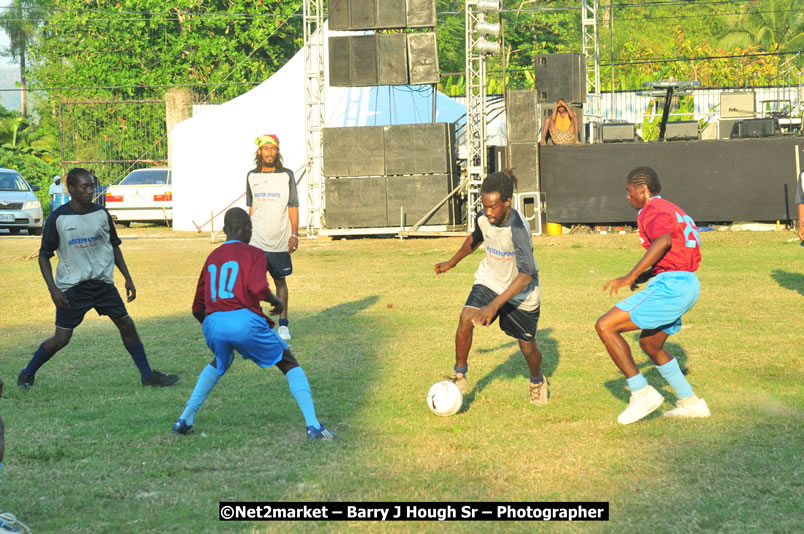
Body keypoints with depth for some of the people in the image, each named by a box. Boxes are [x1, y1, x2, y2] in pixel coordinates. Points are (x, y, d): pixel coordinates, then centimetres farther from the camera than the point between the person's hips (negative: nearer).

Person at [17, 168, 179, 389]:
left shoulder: (101, 213, 1)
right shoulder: (58, 218, -9)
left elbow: (114, 246, 15)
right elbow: (44, 255, -3)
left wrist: (128, 279, 11)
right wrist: (53, 289, -12)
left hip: (103, 283, 4)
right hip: (71, 286, -4)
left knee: (127, 325, 2)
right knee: (61, 339, -5)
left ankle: (147, 375, 13)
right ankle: (27, 374, 15)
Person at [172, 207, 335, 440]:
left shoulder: (212, 257, 22)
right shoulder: (253, 253, 7)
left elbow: (198, 309, 25)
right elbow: (257, 288, -14)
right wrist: (276, 301, 6)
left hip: (212, 325, 5)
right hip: (245, 321, -5)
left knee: (219, 363, 36)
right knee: (290, 365, 12)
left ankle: (185, 420, 27)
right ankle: (313, 425, -4)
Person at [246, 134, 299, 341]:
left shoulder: (287, 175, 0)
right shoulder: (252, 176, 7)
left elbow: (293, 207, 0)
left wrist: (294, 234, -8)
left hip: (280, 241, -1)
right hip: (256, 241, 1)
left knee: (280, 281, 7)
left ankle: (283, 324, 16)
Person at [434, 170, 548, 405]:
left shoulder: (518, 228, -33)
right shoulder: (483, 218, -14)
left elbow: (526, 275, -36)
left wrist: (495, 305, -43)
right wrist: (451, 263, 23)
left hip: (521, 293, -4)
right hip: (490, 280, 4)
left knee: (528, 348, 6)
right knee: (466, 319, -21)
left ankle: (537, 382, 39)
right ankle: (459, 376, -5)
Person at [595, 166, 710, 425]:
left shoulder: (652, 211, -8)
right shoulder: (671, 210, 25)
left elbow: (663, 241, -29)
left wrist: (631, 277, -32)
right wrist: (644, 276, 17)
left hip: (670, 286, -11)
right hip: (688, 285, 11)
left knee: (605, 327, -11)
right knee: (650, 344, 28)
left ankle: (642, 393, -9)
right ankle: (690, 402, 27)